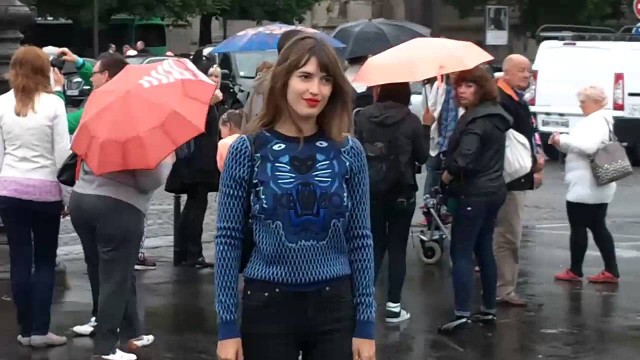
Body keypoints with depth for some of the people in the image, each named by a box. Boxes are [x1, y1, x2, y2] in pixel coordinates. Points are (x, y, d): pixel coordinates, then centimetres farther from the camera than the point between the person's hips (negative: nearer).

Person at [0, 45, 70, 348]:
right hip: (45, 190, -2)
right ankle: (40, 330, 5)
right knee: (45, 261, 8)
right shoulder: (53, 104, -8)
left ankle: (26, 330, 13)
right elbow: (62, 153, -7)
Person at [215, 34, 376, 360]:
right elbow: (228, 239, -2)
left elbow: (360, 238, 5)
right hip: (267, 306, -2)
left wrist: (365, 323, 2)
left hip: (335, 307, 2)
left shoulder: (349, 152, 2)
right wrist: (227, 325, -5)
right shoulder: (248, 150, -4)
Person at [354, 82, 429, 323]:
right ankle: (393, 306, 7)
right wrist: (426, 127, 11)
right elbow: (422, 156, 1)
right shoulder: (411, 121, -7)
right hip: (402, 192, -1)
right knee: (397, 248, 7)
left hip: (370, 191, 2)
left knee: (374, 245, 13)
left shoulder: (363, 116, -5)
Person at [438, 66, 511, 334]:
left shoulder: (476, 121, -19)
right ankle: (489, 309, 22)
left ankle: (462, 314, -10)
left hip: (473, 193, -10)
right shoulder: (495, 115, 12)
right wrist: (454, 174, 12)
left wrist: (447, 176, -10)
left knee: (461, 252, -7)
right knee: (484, 250, 16)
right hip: (493, 190, 10)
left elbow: (463, 159, -29)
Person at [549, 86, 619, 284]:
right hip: (596, 186, 10)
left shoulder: (597, 122, -17)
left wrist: (563, 139, -19)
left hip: (586, 187, -10)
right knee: (598, 227, 12)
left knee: (578, 227, 1)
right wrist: (562, 143, 2)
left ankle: (575, 271, 11)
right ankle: (611, 271, 12)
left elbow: (587, 146, -30)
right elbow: (579, 146, 19)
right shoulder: (598, 121, 17)